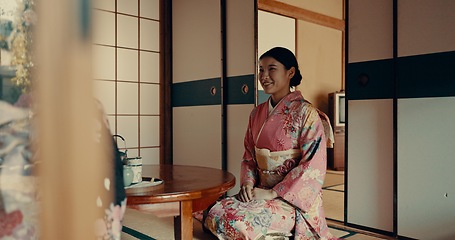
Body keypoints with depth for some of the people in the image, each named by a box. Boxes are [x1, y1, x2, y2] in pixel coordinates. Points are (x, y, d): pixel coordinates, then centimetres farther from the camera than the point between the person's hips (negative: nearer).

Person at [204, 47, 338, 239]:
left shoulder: (305, 112, -10)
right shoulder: (257, 113, 9)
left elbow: (313, 167, -15)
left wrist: (273, 193, -17)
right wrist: (248, 183, -5)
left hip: (295, 199, -6)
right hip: (262, 192, 6)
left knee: (235, 220, -26)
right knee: (214, 213, -16)